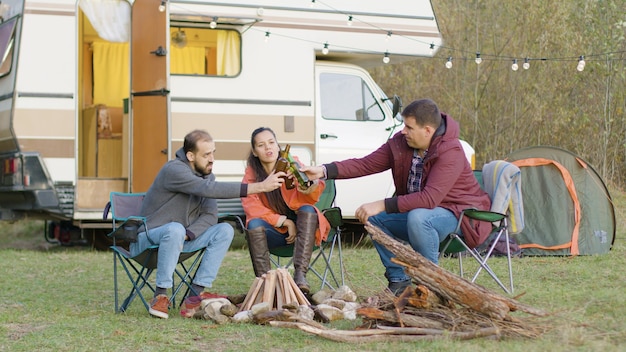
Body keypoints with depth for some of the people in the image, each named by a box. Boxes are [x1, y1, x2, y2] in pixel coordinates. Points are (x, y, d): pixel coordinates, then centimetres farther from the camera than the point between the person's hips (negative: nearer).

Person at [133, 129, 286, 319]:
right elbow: (209, 189, -36)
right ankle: (160, 295, -28)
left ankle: (197, 291, -16)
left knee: (225, 231, -12)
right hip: (149, 237, -7)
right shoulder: (174, 170, -21)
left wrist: (186, 235, -26)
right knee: (175, 229, -39)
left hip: (181, 239, 7)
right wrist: (259, 187, -40)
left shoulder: (207, 175, 4)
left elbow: (210, 215, -5)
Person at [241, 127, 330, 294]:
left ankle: (300, 274, -40)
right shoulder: (251, 174, -2)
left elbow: (311, 198, -20)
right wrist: (285, 222, -18)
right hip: (274, 232, 1)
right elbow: (252, 208, -10)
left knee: (307, 210, -30)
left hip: (300, 226, -1)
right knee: (254, 224, -28)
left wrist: (311, 186, -45)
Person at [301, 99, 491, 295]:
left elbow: (430, 198, -34)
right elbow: (365, 164, -4)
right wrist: (324, 171, -16)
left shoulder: (450, 152, -26)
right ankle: (399, 281, -1)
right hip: (414, 211, 8)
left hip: (456, 213, -8)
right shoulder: (400, 143, -4)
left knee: (417, 218, -36)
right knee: (373, 218, -8)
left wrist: (382, 205, -34)